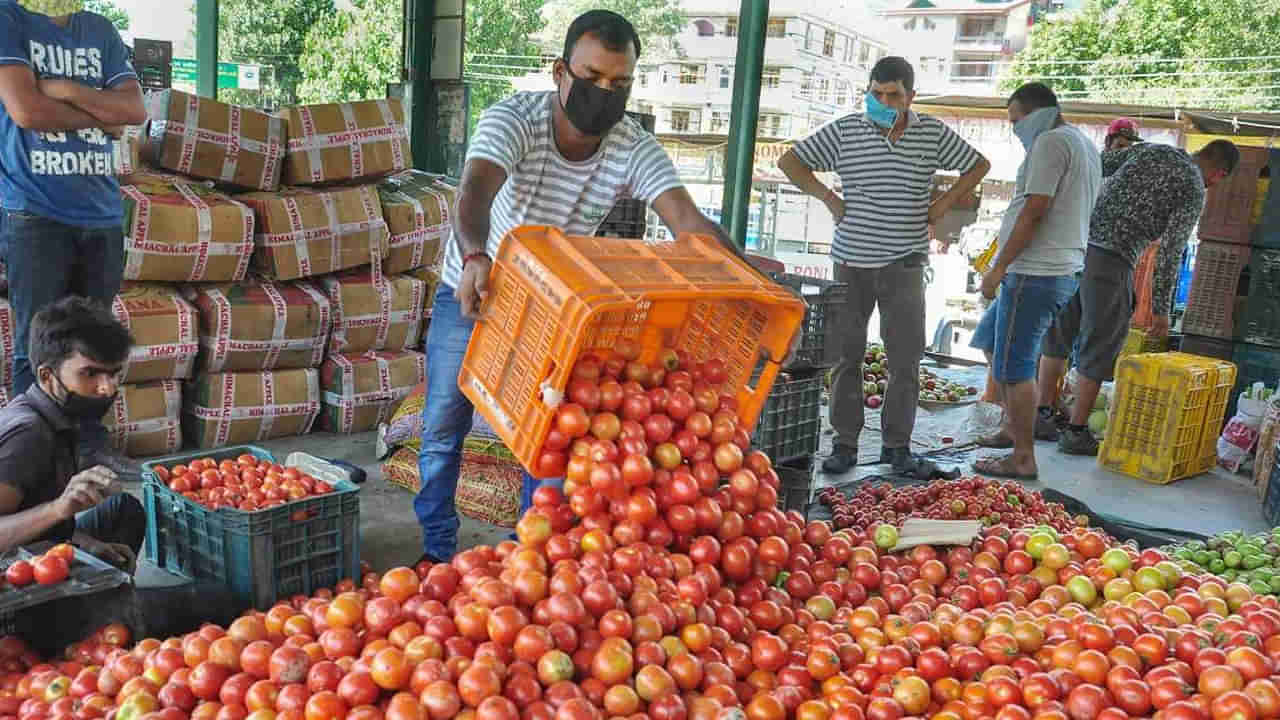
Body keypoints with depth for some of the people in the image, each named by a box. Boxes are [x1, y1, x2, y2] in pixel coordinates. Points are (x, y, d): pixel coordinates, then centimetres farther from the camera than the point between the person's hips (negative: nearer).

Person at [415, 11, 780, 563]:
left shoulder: (636, 151, -20)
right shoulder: (513, 118, -28)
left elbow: (689, 222, -33)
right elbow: (474, 194, -45)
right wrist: (475, 257, -67)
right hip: (471, 288, -1)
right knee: (443, 427, 8)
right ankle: (436, 549, 27)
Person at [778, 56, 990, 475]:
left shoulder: (933, 134, 4)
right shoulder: (845, 131, 1)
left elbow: (978, 165, 18)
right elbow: (789, 161, 7)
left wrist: (944, 204, 7)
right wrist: (828, 197, -2)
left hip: (904, 263, 1)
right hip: (852, 261, 0)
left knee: (906, 357, 2)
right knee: (846, 354, 3)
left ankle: (897, 443, 14)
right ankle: (845, 443, 11)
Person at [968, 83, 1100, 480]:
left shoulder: (1051, 142, -12)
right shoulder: (1084, 145, 20)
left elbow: (1034, 212, -20)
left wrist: (998, 268, -16)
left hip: (1035, 274, -11)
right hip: (1063, 270, 11)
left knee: (1014, 365, -5)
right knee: (990, 340, 22)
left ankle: (1023, 458, 1)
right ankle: (1014, 427, 28)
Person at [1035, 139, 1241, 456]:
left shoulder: (1150, 149, 17)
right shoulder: (1194, 190, 0)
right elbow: (1170, 251, -6)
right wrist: (1161, 308, -1)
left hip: (1078, 241, 6)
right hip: (1112, 260, -6)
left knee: (1058, 334, 15)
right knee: (1100, 347, 4)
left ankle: (1041, 414, 20)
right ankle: (1077, 432, 8)